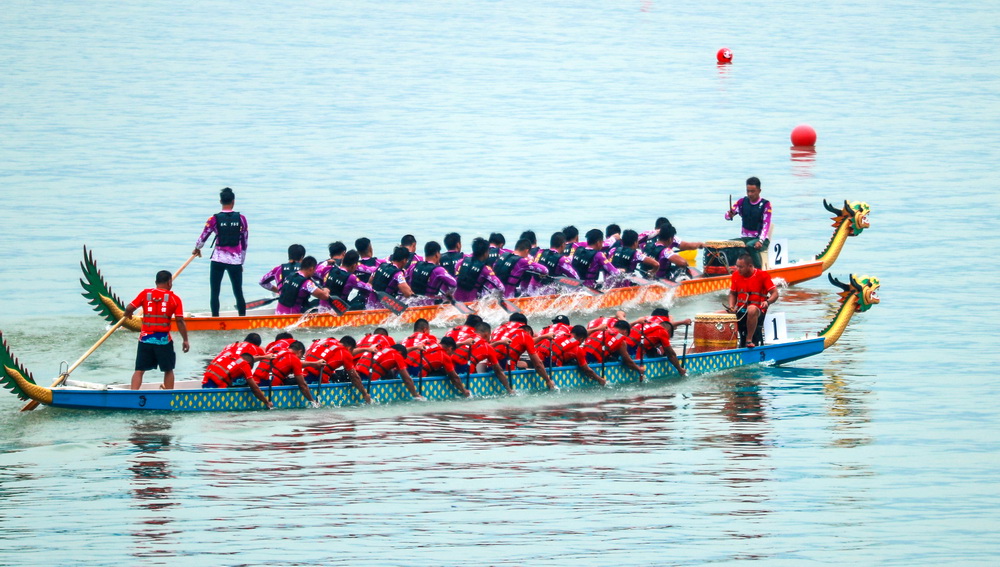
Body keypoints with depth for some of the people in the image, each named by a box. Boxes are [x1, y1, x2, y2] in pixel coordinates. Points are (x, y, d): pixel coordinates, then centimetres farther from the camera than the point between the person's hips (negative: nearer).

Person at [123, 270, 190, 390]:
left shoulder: (145, 294, 1)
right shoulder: (174, 298, -2)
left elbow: (129, 308, -4)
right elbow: (180, 321, -5)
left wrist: (127, 315, 20)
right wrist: (185, 340, 4)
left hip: (145, 339, 1)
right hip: (164, 339, -1)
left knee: (139, 370, 4)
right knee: (168, 370, 15)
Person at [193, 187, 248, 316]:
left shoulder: (214, 219, -5)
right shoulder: (241, 219, 0)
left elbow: (202, 238, 2)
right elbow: (244, 243, 6)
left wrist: (197, 249, 24)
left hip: (218, 260, -2)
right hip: (235, 261, 2)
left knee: (214, 293, 4)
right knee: (239, 293, 9)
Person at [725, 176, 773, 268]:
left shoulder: (765, 204, -5)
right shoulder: (742, 201, 6)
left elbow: (766, 225, -13)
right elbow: (727, 216, 1)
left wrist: (760, 241, -29)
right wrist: (730, 214, -26)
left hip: (761, 239, -4)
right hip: (745, 237, 4)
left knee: (750, 246, -37)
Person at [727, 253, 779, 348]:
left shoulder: (762, 275, -6)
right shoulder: (736, 275, 8)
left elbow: (775, 294, -8)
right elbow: (733, 294, 19)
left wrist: (767, 302, -30)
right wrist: (731, 307, -1)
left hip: (758, 311, -5)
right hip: (740, 311, 5)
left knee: (752, 309, -42)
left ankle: (749, 340, -31)